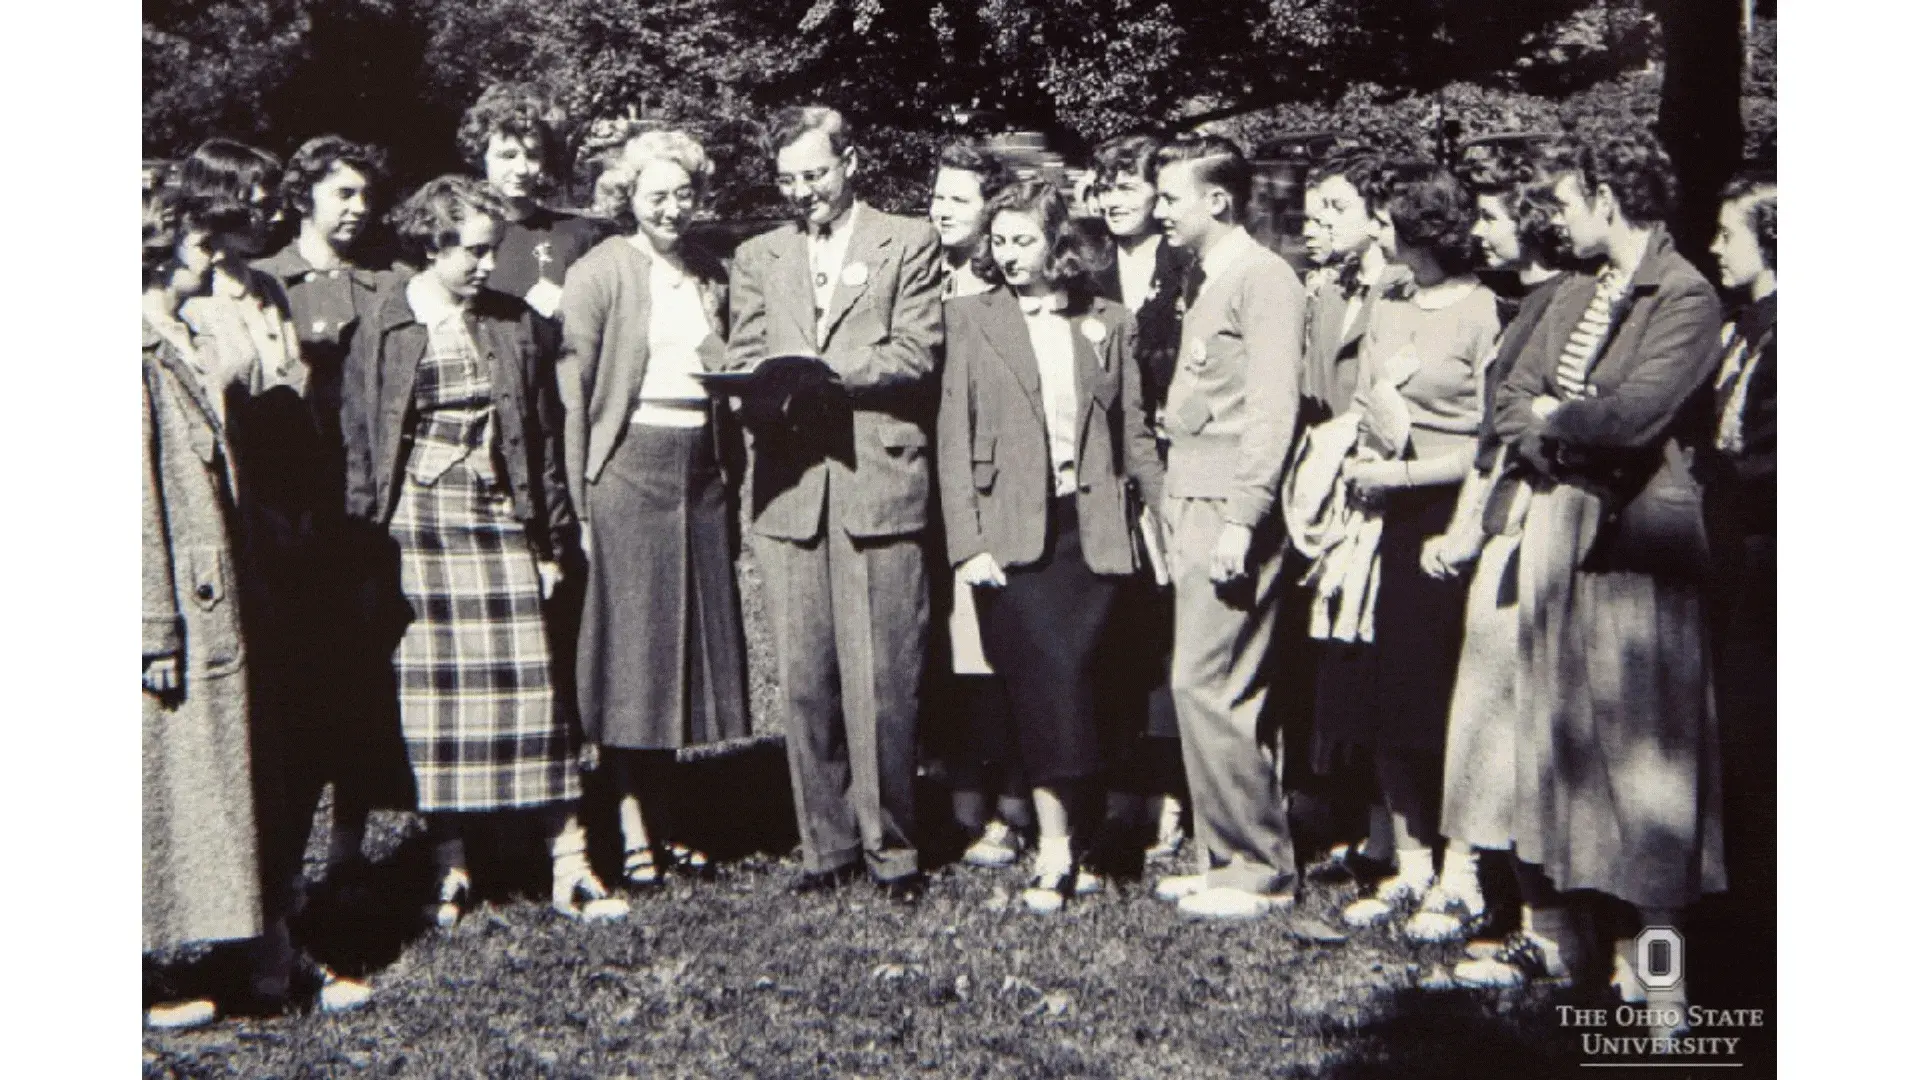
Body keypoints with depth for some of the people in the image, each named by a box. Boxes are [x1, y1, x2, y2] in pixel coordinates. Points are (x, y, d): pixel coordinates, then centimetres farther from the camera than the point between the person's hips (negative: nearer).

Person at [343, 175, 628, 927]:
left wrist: (552, 543, 6)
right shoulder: (383, 328, 1)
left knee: (530, 682, -2)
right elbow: (357, 442, 2)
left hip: (499, 520, 1)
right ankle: (450, 871, 14)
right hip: (414, 526, -1)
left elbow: (545, 441, 8)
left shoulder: (516, 327, 6)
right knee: (429, 690, 3)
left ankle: (569, 870, 4)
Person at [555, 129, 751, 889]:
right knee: (627, 647, -2)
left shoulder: (711, 275, 12)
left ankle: (665, 820, 20)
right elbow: (571, 393, -7)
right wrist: (576, 504, -12)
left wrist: (732, 481, 7)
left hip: (699, 470, 6)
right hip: (627, 470, -5)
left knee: (686, 640, 9)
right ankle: (633, 833, 4)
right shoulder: (599, 273, -4)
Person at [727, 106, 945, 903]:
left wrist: (823, 369, -12)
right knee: (804, 681, 5)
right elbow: (742, 360, 13)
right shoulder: (758, 257, 20)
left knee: (881, 681, -4)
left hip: (879, 479, -3)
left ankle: (890, 845, 9)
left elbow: (916, 355, -2)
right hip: (788, 486, 4)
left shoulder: (908, 243, 9)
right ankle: (826, 844, 15)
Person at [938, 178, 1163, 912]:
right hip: (1013, 532, -1)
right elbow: (954, 440, 2)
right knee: (1048, 673, -14)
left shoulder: (1107, 324, 13)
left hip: (1093, 530, 2)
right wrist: (967, 543, -7)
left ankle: (1071, 842, 7)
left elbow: (1134, 435, 15)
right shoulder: (972, 319, 7)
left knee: (1074, 672, -6)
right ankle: (1057, 846, -8)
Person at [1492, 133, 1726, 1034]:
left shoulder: (1688, 298, -9)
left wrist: (1553, 415, -4)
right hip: (1556, 529, 8)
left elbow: (1633, 417, -21)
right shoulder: (1575, 295, 16)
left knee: (1637, 742, -4)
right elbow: (1510, 404, 11)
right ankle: (1566, 931, 19)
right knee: (1556, 727, 9)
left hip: (1634, 537, -7)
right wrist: (1563, 451, -8)